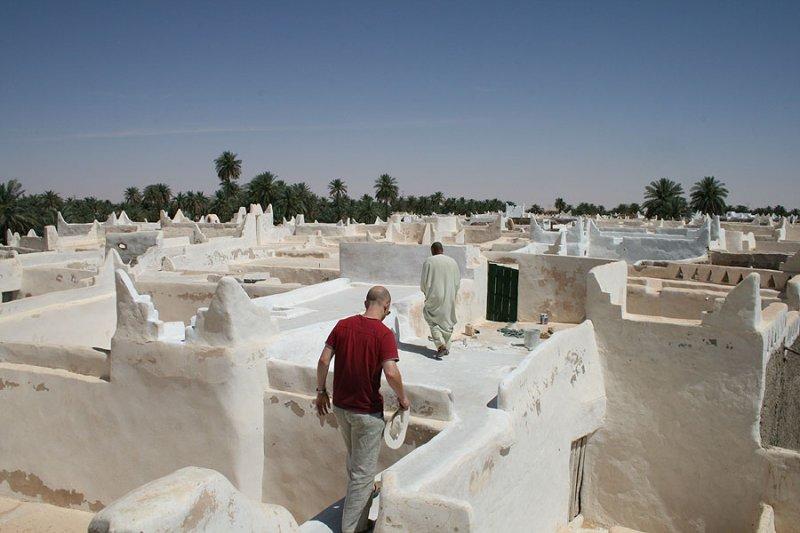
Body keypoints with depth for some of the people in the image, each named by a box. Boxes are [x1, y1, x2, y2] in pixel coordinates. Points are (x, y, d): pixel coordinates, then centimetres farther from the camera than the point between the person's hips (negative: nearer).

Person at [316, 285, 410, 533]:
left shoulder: (343, 325, -1)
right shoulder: (384, 334, -17)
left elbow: (323, 360, -3)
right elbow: (391, 373, -27)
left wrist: (321, 391, 9)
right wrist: (403, 398, -10)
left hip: (340, 406, 6)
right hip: (367, 412, -6)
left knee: (355, 463, 26)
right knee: (364, 471, 8)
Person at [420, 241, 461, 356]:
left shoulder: (429, 261, -8)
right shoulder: (453, 262, 3)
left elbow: (424, 281, -7)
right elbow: (458, 281, 7)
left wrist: (426, 293, 12)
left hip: (435, 297, -4)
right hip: (450, 298, 4)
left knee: (433, 321, 8)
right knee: (447, 321, 15)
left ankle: (440, 344, -11)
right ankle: (446, 348, 19)